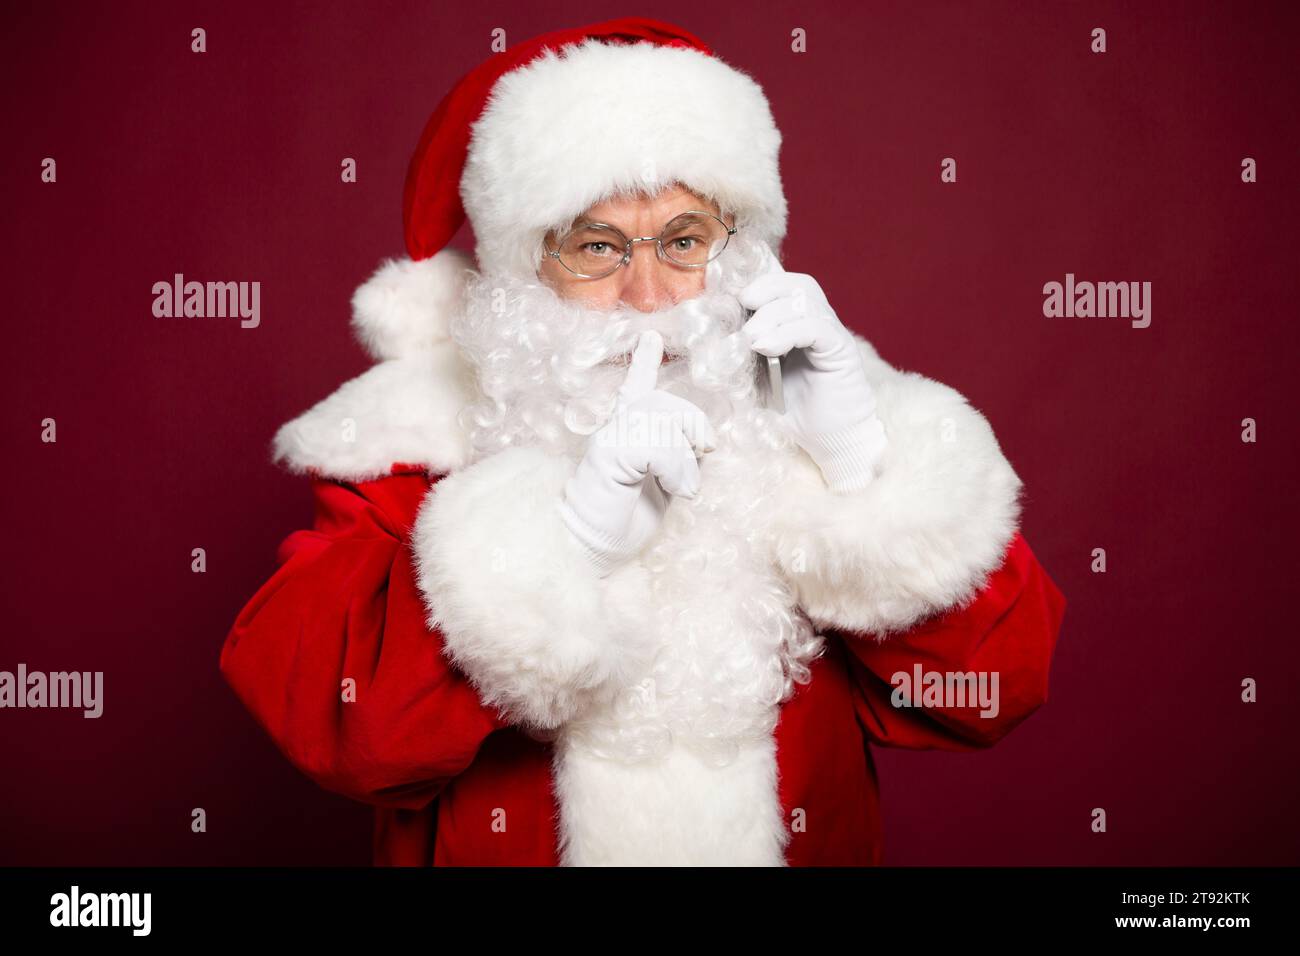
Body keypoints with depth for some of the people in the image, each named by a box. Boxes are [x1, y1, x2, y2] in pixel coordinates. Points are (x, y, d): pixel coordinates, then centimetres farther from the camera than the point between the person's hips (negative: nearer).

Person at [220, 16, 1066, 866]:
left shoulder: (798, 431, -1)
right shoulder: (417, 442, -5)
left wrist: (858, 457, -18)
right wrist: (568, 534, -23)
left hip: (797, 840, 1)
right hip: (501, 844, -1)